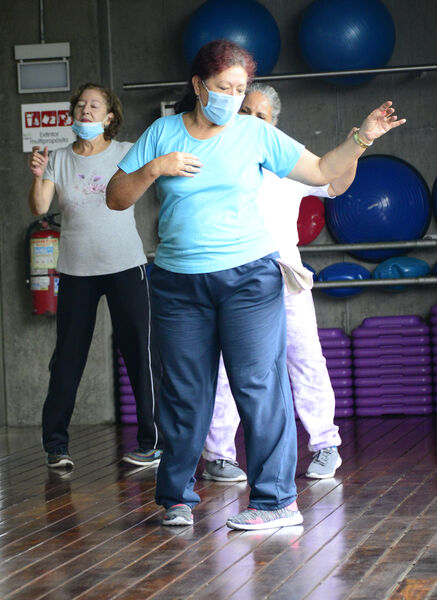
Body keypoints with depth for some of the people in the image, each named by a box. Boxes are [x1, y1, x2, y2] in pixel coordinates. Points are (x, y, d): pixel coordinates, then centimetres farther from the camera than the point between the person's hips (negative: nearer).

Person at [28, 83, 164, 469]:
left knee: (139, 352, -2)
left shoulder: (127, 154, 3)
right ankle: (55, 444, 13)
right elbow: (39, 208, -5)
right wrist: (37, 177, -23)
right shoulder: (58, 160, 6)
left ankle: (154, 443, 6)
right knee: (67, 358, 4)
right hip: (76, 269, 2)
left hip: (125, 266, -1)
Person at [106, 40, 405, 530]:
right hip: (178, 283, 2)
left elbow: (321, 171, 6)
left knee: (259, 387, -7)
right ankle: (177, 498, 18)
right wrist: (154, 168, -8)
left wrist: (362, 138, -7)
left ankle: (277, 501, -4)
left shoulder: (257, 134, 4)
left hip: (249, 275, -1)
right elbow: (115, 198, 7)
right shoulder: (162, 133, 6)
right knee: (184, 394, 6)